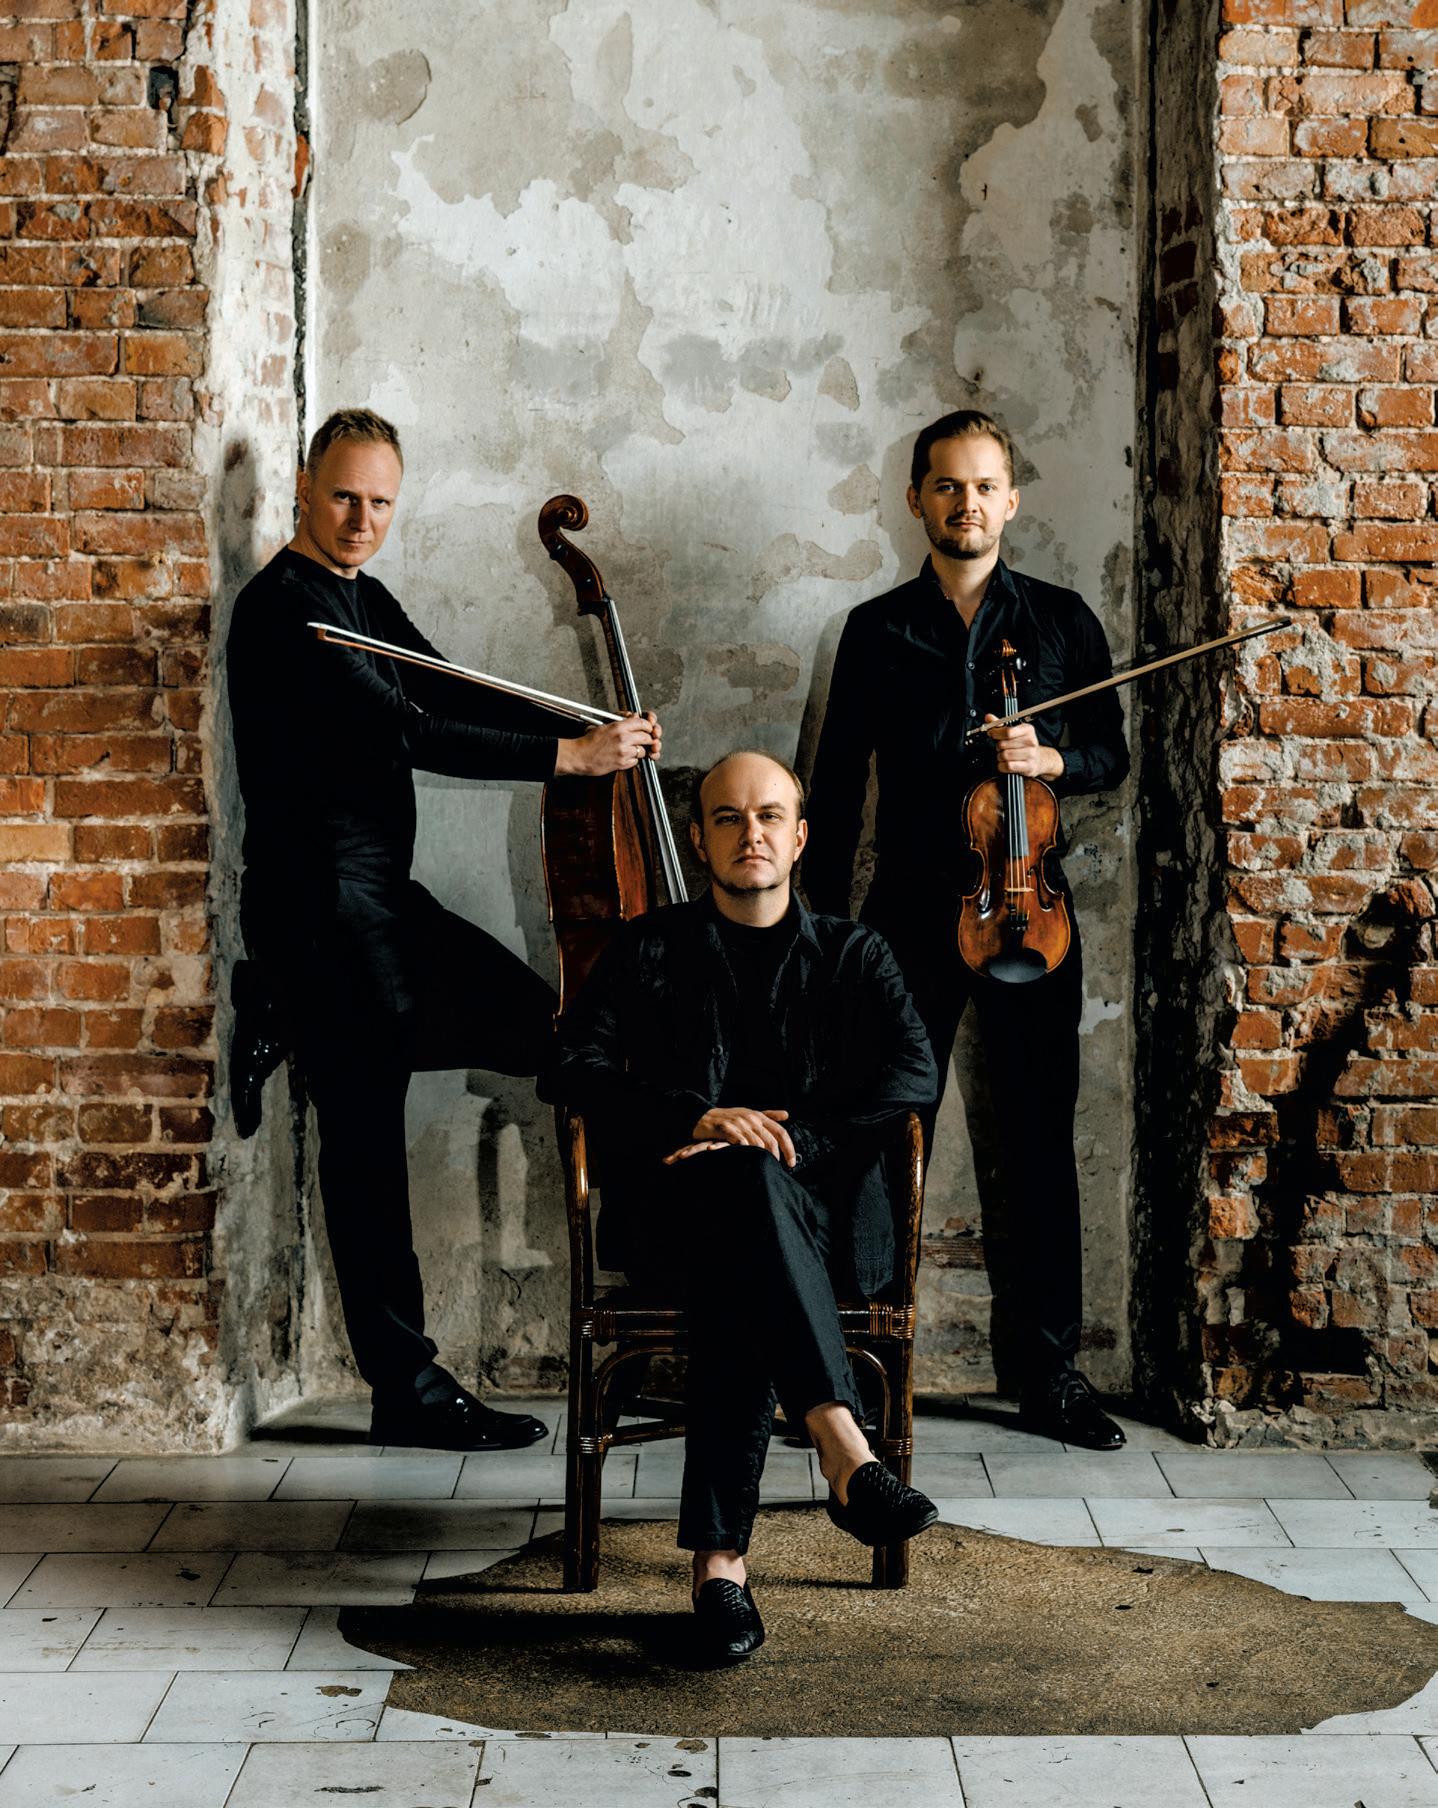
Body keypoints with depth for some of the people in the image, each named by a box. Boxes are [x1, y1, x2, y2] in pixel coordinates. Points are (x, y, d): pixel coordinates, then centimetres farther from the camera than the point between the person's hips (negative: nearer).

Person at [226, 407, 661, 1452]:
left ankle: (296, 1020, 14)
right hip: (321, 902, -9)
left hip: (380, 896, 9)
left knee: (544, 1027, 8)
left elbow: (451, 697, 12)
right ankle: (410, 1391, 2)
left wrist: (591, 726, -4)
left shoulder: (364, 601, 16)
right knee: (364, 1140, -5)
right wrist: (565, 756, -24)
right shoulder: (284, 608, -15)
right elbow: (399, 733, -24)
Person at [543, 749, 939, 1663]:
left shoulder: (852, 954, 15)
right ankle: (845, 1449, -46)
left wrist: (783, 1136, -15)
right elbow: (572, 1070, 0)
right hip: (672, 1212, 0)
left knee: (738, 1285, -35)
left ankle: (721, 1555, -37)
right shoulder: (651, 950, 14)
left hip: (822, 1211, 0)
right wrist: (696, 1118, -16)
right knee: (742, 1179, -37)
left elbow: (916, 1073, -2)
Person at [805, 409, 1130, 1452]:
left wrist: (1052, 759, -12)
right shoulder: (878, 632, 5)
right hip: (911, 915, 0)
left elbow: (1111, 756, 11)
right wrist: (823, 928, 3)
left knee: (1042, 1148, 4)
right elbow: (838, 787, 7)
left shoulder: (1062, 622, 6)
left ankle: (1052, 1372, 14)